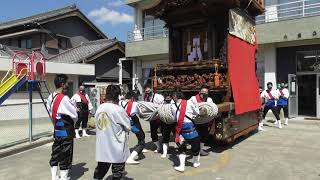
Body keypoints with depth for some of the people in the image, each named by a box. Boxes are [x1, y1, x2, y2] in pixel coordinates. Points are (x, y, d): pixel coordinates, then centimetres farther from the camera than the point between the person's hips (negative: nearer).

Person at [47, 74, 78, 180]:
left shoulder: (50, 98, 3)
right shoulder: (64, 99, -22)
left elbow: (51, 112, 11)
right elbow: (74, 115, -14)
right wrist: (72, 122, 7)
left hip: (57, 130, 8)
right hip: (66, 132, -8)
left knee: (55, 154, 17)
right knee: (65, 156, 4)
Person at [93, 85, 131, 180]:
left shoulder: (99, 108, 1)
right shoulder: (118, 109, -17)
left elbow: (98, 124, 7)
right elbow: (128, 126, -8)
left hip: (102, 148, 6)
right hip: (117, 148, -5)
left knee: (100, 171, 19)